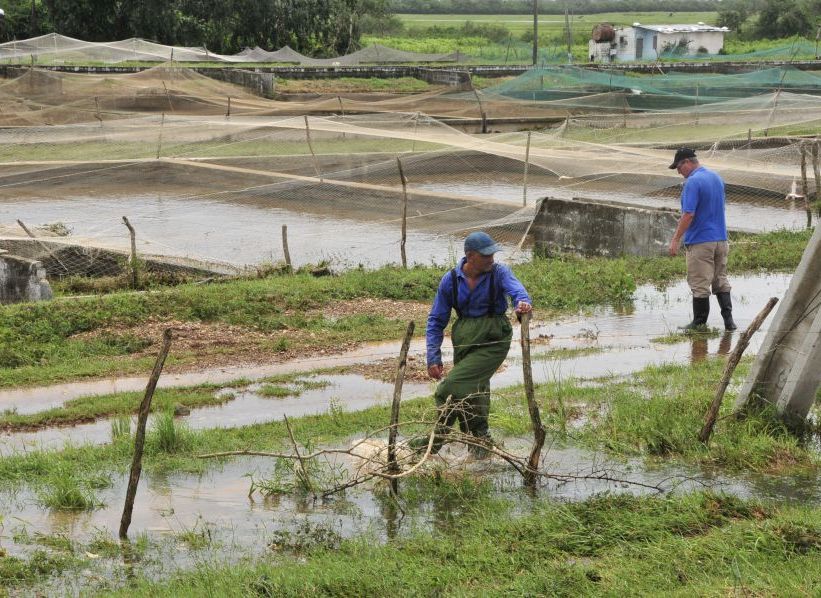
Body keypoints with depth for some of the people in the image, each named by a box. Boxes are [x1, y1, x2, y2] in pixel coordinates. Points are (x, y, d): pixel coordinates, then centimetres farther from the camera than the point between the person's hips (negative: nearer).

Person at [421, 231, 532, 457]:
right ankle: (479, 444, 29)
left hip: (493, 340, -4)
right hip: (464, 341, 4)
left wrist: (522, 301, -55)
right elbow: (436, 320, 3)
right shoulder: (451, 280, -2)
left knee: (453, 386, -17)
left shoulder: (499, 273, -8)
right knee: (470, 393, 12)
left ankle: (437, 439, -4)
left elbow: (515, 287, -30)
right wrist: (433, 358, -4)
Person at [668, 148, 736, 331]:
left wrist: (675, 239, -17)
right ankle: (728, 319, 7)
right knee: (721, 281, 14)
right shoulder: (717, 178, 11)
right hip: (721, 239, 8)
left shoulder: (693, 182, -16)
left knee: (700, 285, 0)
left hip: (700, 242, -8)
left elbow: (688, 214, -22)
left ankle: (699, 323, 7)